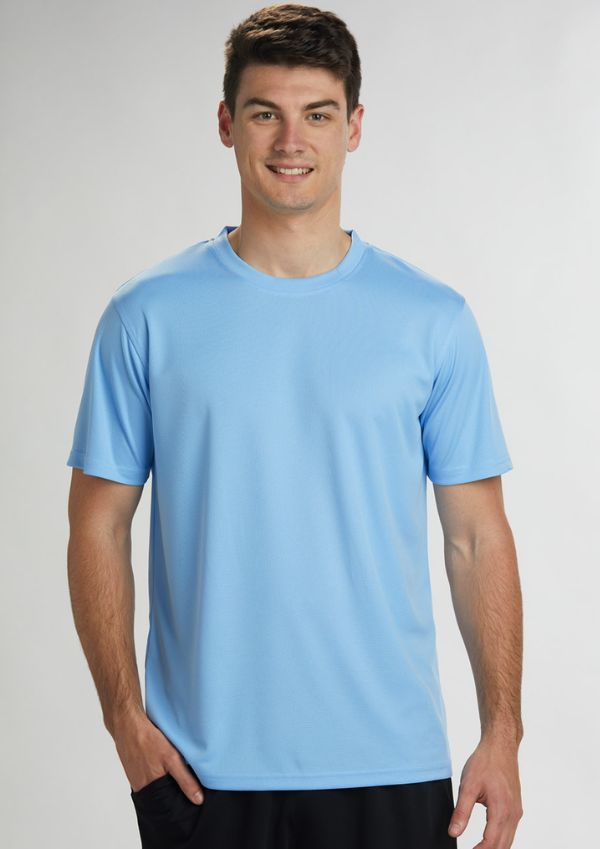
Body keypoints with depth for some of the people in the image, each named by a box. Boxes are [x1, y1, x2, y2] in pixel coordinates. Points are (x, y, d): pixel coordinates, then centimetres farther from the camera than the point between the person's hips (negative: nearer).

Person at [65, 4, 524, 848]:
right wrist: (126, 716, -6)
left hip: (388, 764, 0)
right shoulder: (148, 316, 1)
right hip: (202, 768, 0)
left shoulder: (434, 320, 2)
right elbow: (99, 527, 3)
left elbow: (478, 538, 3)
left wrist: (502, 733, -3)